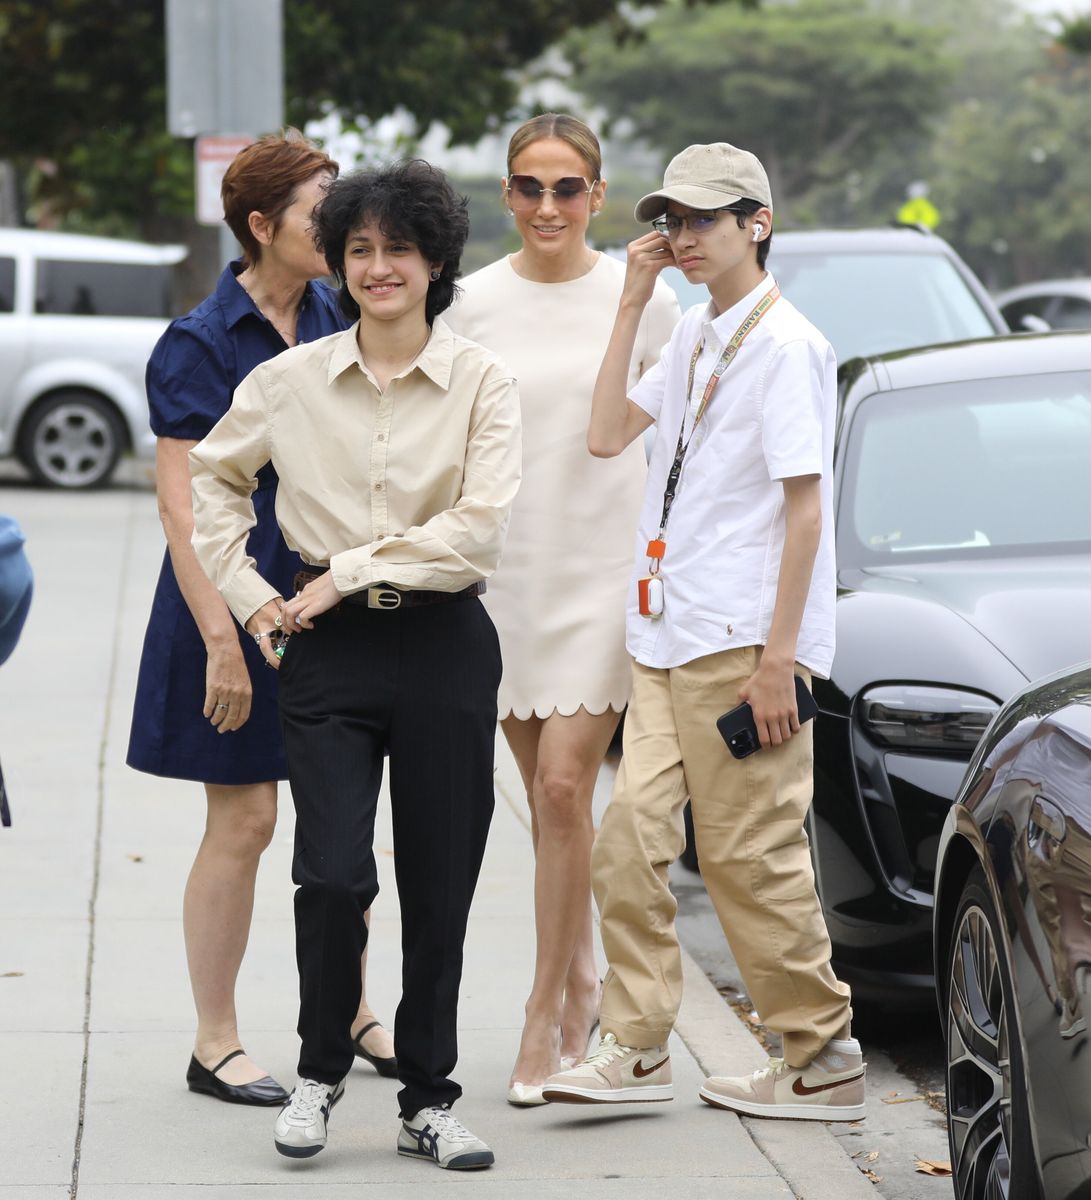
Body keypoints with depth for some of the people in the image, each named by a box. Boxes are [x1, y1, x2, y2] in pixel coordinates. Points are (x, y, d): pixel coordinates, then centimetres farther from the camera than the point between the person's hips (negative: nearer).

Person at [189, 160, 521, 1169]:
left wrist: (350, 573, -11)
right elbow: (210, 481, 17)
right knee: (334, 876, -10)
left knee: (439, 887, 4)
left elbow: (479, 529, -11)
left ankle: (428, 1102, 17)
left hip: (444, 644, 0)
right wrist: (249, 593, 7)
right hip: (329, 654, 0)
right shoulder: (293, 379, 3)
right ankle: (320, 1070, 13)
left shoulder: (481, 382, -2)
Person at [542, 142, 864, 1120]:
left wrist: (778, 652, -17)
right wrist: (632, 307, 7)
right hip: (668, 635, 8)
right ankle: (638, 1048, 5)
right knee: (632, 833, 0)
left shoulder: (787, 344, -10)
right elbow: (607, 434, 12)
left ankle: (824, 1059, 6)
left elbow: (805, 507, -13)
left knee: (752, 854, -4)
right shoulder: (694, 337, 16)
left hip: (742, 641, -8)